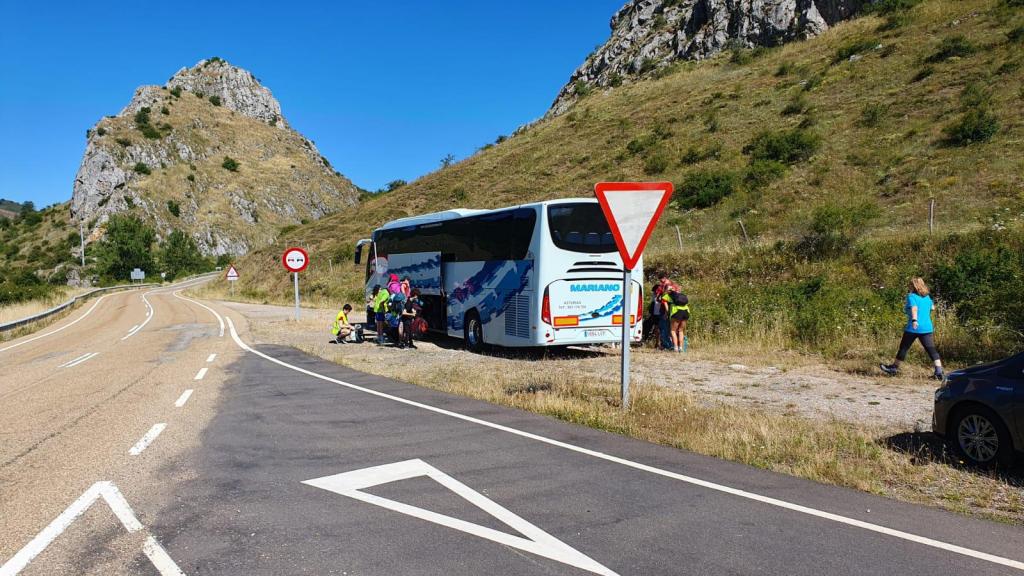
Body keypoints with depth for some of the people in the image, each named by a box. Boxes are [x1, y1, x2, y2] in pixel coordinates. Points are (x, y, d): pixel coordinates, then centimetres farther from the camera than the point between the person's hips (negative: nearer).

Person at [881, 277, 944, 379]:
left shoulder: (911, 296, -5)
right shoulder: (927, 297, 13)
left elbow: (914, 307, -22)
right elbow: (932, 307, 30)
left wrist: (914, 320, -35)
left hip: (913, 328, -5)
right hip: (927, 328, 5)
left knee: (904, 347, 9)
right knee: (931, 349, 0)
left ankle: (894, 368, 21)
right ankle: (939, 371, -12)